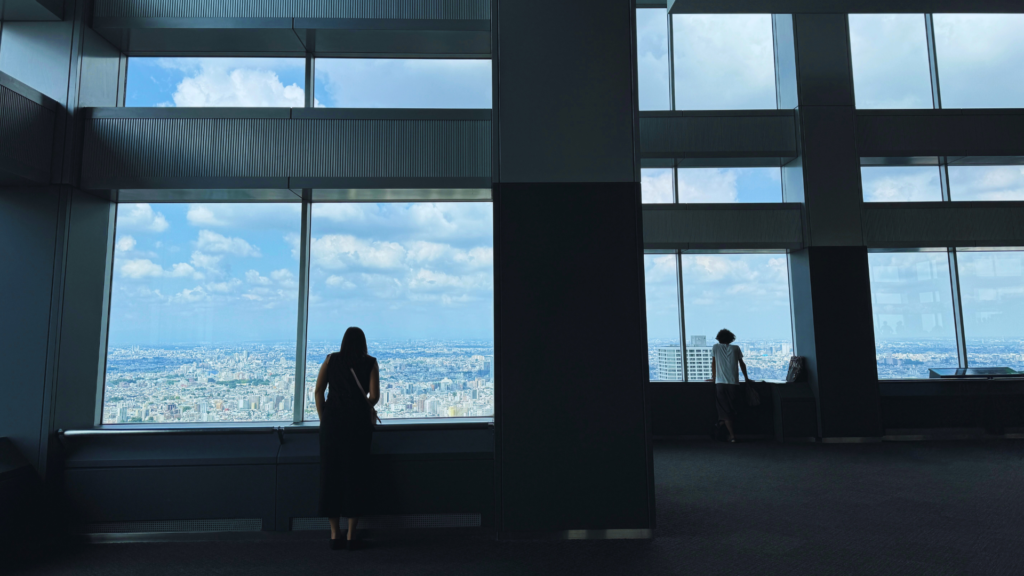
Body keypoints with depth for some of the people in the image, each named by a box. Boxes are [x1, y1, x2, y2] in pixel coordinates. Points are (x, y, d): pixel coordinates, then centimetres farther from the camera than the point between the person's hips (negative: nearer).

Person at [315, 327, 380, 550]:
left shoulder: (331, 359, 10)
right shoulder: (370, 362, 6)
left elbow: (318, 391, 3)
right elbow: (374, 396, -2)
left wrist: (323, 420, 10)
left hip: (332, 421, 1)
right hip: (359, 422, -1)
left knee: (330, 475, 9)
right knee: (355, 476, 5)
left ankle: (334, 535, 13)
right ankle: (351, 536, 7)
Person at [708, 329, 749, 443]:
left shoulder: (715, 347, 9)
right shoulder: (736, 348, 11)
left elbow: (713, 363, 13)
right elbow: (742, 364, 18)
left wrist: (713, 378, 23)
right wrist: (746, 378, 29)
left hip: (720, 383, -1)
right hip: (734, 383, 1)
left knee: (724, 409, 0)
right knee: (731, 409, 15)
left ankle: (732, 434, -5)